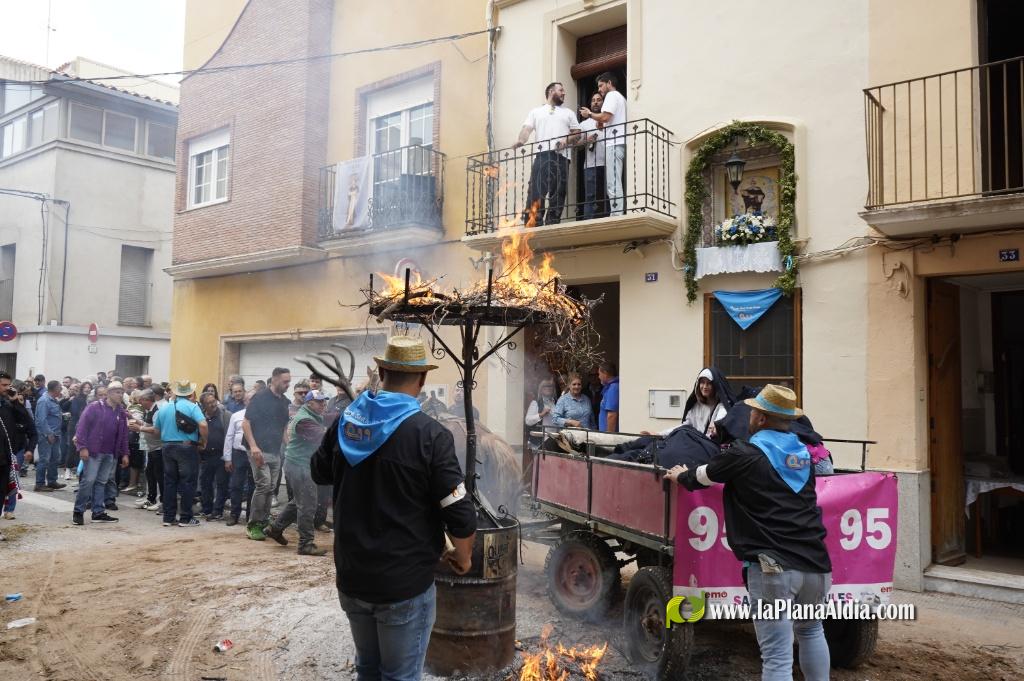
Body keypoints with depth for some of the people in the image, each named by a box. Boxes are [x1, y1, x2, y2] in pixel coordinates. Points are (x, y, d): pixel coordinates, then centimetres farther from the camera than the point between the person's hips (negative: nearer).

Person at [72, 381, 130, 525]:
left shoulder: (122, 413, 12)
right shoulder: (95, 407, -5)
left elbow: (124, 435, 16)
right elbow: (82, 426, -9)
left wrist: (124, 453, 13)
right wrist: (82, 447, -15)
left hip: (110, 454, 6)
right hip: (93, 452, -5)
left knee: (101, 482, 10)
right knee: (88, 480, -6)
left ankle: (99, 512, 14)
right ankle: (78, 511, 5)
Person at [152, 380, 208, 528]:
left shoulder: (164, 407, 9)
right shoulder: (192, 406, -7)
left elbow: (156, 430, 11)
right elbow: (203, 425, -20)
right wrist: (203, 441, -6)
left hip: (167, 447, 5)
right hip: (187, 447, -5)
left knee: (169, 482, 11)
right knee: (187, 482, 1)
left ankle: (168, 517, 15)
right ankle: (185, 518, 3)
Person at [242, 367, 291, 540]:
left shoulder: (284, 401, 13)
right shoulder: (260, 397, -7)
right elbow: (245, 423, -9)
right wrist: (253, 446, -18)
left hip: (276, 452, 7)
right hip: (259, 451, -7)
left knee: (270, 489, 8)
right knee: (263, 484, -13)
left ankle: (263, 524, 17)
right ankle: (253, 525, -2)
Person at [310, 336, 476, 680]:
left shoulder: (347, 420, -2)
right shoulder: (430, 434, -19)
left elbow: (318, 473, 16)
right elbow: (460, 516, -19)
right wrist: (463, 557, -1)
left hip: (351, 578, 6)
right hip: (404, 585, -5)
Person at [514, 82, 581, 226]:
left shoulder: (568, 113, 27)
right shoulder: (536, 112, 22)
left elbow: (577, 133, 19)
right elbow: (527, 129, 8)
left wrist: (567, 140, -3)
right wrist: (521, 140, -14)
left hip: (561, 156, 2)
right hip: (542, 155, -2)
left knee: (558, 192, -4)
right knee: (536, 191, -14)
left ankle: (552, 224, -2)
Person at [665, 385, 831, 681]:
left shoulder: (745, 454, -3)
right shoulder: (803, 453, 15)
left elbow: (703, 476, 13)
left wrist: (681, 475, 34)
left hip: (773, 567, -6)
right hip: (815, 563, 7)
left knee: (777, 657, -5)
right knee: (811, 630, 30)